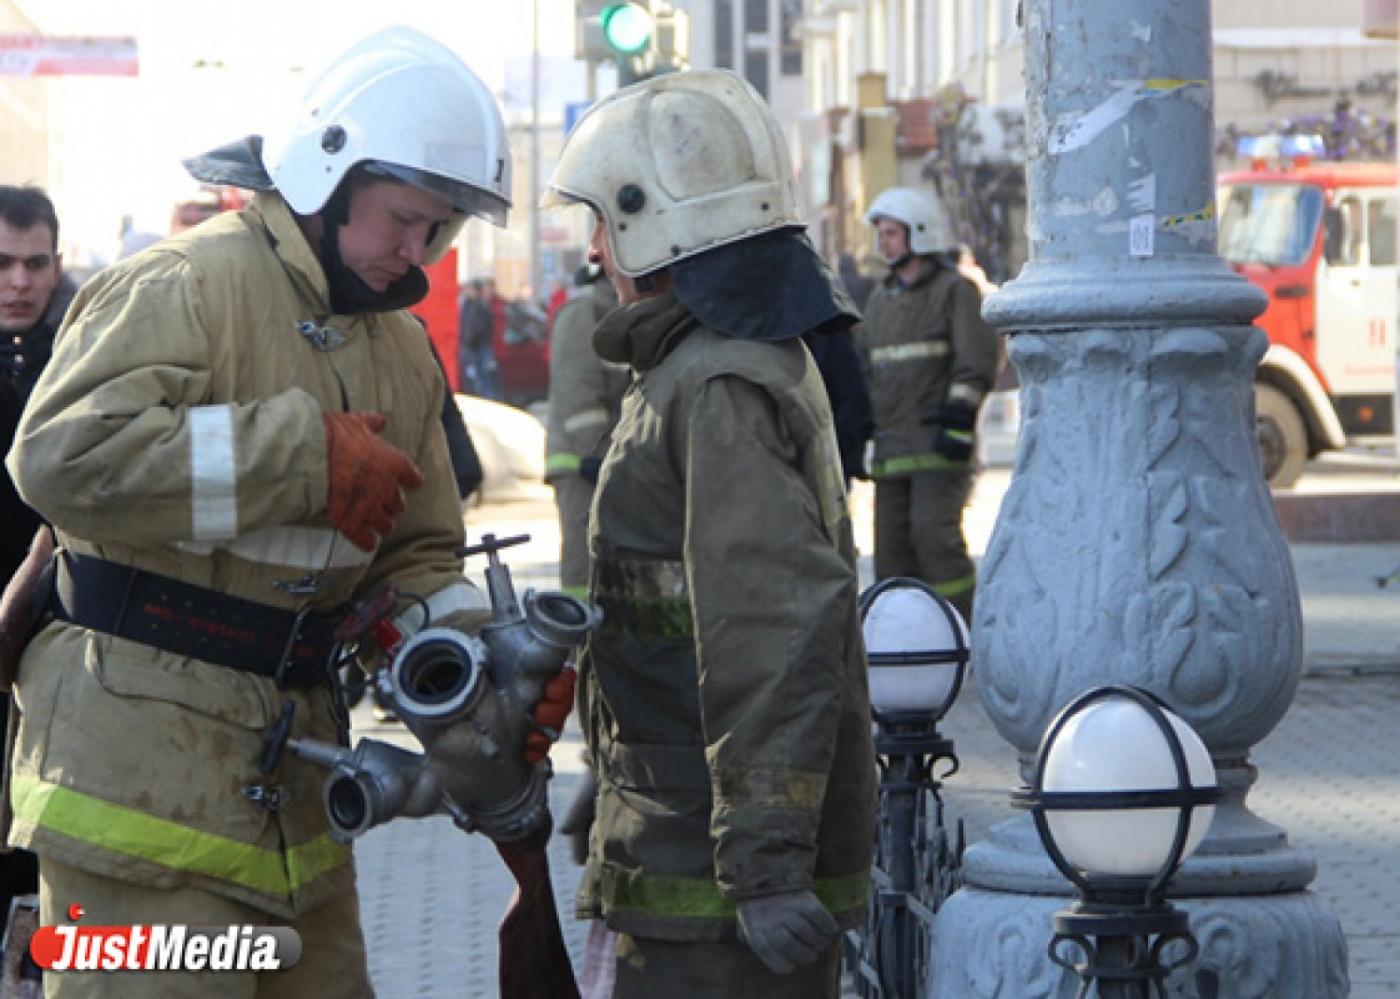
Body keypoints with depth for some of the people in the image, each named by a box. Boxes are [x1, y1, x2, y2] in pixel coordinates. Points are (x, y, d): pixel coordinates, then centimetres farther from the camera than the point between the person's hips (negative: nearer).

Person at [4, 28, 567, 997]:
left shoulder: (401, 350, 17)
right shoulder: (188, 286, -10)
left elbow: (412, 558, 20)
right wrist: (305, 457, -21)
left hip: (292, 772, 9)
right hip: (145, 761, -8)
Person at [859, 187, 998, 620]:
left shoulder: (954, 291, -2)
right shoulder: (880, 299, 20)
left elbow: (976, 362, -9)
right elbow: (864, 369, 25)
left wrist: (958, 423, -16)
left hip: (938, 443, -7)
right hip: (891, 447, 7)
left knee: (934, 532, -17)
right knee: (892, 545, 3)